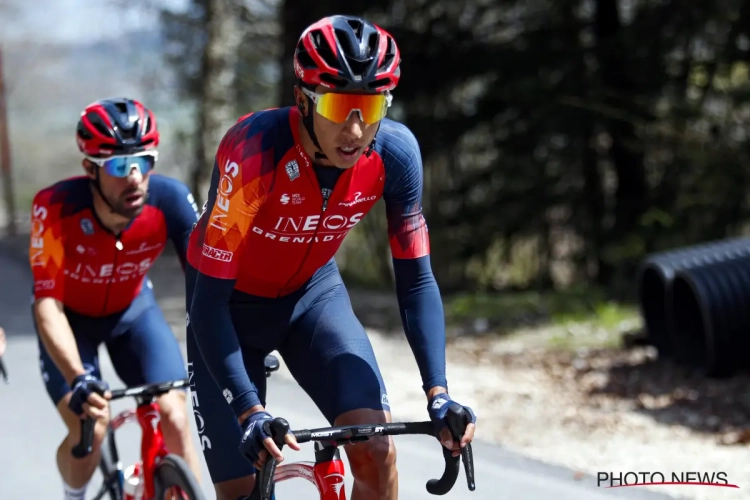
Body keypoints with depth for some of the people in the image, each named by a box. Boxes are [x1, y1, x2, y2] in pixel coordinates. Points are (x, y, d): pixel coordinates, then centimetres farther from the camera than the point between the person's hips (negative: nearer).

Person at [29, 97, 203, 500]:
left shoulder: (170, 199, -29)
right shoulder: (56, 207, -35)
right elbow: (47, 303, -36)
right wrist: (78, 379, -49)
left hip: (132, 309, 2)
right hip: (71, 317, -2)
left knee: (175, 420, -16)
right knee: (88, 430, -17)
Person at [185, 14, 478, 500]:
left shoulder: (396, 152, -24)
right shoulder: (255, 152, -35)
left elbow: (416, 281, -14)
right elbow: (209, 299, -33)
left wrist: (438, 392, -26)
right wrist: (250, 412, -42)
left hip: (313, 291, 3)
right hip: (233, 300, -3)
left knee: (378, 451, -18)